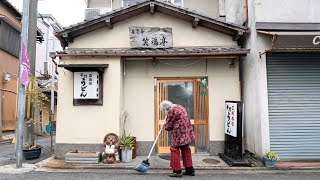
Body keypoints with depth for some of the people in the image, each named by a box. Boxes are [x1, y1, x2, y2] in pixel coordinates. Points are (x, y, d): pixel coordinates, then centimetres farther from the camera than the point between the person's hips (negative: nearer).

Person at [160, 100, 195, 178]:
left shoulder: (171, 111, -16)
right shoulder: (179, 106, 13)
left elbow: (168, 125, -9)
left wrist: (164, 126, 13)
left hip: (179, 134, -10)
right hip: (187, 133, 10)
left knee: (174, 150, 1)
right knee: (185, 149, 16)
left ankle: (177, 171, 4)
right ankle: (190, 169, 24)